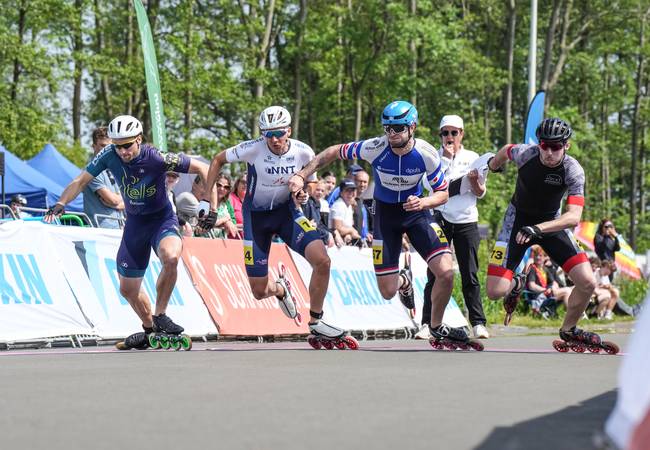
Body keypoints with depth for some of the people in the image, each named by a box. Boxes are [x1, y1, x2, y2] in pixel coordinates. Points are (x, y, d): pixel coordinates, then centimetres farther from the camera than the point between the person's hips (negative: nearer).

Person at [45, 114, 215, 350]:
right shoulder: (109, 154, -15)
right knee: (128, 289, 8)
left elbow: (202, 169, -22)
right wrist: (61, 203, -23)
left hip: (162, 218, -4)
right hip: (135, 223, 4)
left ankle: (160, 316, -17)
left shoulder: (156, 158, -26)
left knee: (171, 257, -36)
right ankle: (149, 330, 34)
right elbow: (81, 181, -7)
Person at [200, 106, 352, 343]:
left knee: (322, 261, -23)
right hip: (256, 216, -1)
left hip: (286, 210, 1)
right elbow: (217, 161, -8)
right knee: (260, 292, -1)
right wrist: (211, 205, -10)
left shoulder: (303, 152, -17)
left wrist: (302, 194, -19)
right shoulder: (253, 149, -24)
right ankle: (280, 289, 39)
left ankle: (315, 322, -2)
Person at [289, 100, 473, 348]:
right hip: (385, 214, 0)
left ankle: (437, 326, 9)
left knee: (446, 272, -19)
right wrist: (302, 175, -16)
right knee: (388, 292, -3)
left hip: (416, 210, 0)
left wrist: (424, 202, -30)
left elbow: (442, 194, -9)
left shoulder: (426, 154, -22)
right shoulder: (375, 148, -24)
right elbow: (333, 152, -10)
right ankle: (404, 280, 38)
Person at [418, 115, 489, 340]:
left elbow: (480, 193, 6)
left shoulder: (472, 158, 9)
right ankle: (427, 323, -3)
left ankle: (478, 323, 4)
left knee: (470, 275, 0)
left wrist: (474, 180, -14)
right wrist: (447, 158, -12)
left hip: (467, 222, 1)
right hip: (440, 220, -1)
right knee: (434, 274, -5)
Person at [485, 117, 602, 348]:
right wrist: (493, 164, 26)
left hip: (551, 222, 0)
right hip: (518, 219, 0)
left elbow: (574, 216, -35)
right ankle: (517, 284, 25)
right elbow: (506, 150, 2)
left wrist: (537, 229, -49)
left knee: (587, 283, -15)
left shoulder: (573, 171, -26)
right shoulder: (525, 153, -23)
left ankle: (568, 329, 14)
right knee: (496, 292, -13)